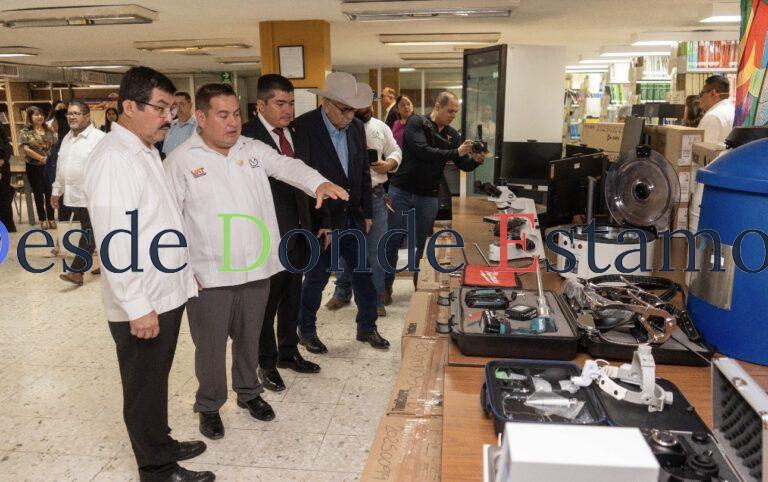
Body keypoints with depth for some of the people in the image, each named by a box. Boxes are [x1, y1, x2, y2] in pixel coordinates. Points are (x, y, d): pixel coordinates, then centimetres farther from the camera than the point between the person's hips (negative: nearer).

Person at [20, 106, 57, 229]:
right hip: (34, 167, -2)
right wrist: (41, 158, -15)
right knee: (38, 194, 5)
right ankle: (43, 219, 14)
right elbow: (25, 149, -11)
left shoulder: (49, 130, 8)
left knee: (50, 192, 4)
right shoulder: (25, 132, -2)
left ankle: (51, 218, 14)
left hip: (49, 166, 2)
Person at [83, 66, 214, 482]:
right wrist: (137, 306, -22)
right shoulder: (113, 159, -20)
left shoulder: (146, 150, 10)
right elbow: (114, 243, -24)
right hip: (142, 306, -8)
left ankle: (161, 444, 40)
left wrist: (185, 272, 18)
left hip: (166, 294, 9)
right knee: (144, 387, 9)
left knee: (157, 380, 23)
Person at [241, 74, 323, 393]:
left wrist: (310, 224, 9)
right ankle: (267, 363, 26)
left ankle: (288, 353, 37)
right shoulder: (245, 136, -13)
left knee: (292, 297, 18)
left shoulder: (299, 135, 10)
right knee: (268, 300, 8)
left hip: (297, 231, 7)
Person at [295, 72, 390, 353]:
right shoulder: (303, 128, -17)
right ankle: (306, 332, 29)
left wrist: (367, 213, 10)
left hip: (352, 217, 6)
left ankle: (367, 328, 30)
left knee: (364, 273, 11)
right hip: (322, 220, -5)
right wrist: (321, 223, -18)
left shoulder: (356, 127, 3)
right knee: (317, 277, 8)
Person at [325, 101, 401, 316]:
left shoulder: (380, 127, 7)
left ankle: (376, 300, 17)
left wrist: (389, 164, -6)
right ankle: (342, 292, 33)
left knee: (376, 250, 5)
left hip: (375, 195, 2)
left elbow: (395, 151, 13)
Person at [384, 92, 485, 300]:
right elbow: (423, 151, -23)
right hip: (402, 191, -4)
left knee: (424, 243, 10)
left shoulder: (452, 134, 8)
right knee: (393, 241, 4)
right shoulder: (416, 123, -8)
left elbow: (464, 165, 8)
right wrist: (455, 152, -24)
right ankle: (386, 285, 18)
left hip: (428, 197, 4)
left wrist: (476, 160, -14)